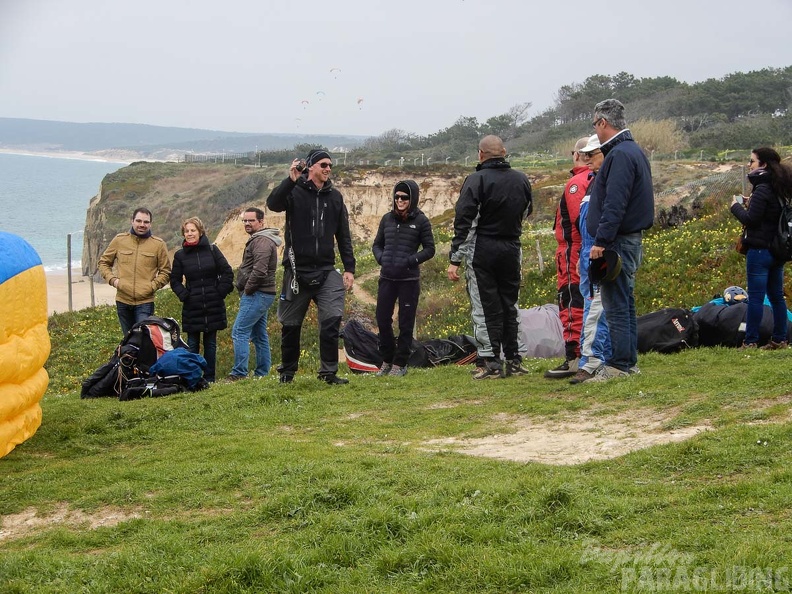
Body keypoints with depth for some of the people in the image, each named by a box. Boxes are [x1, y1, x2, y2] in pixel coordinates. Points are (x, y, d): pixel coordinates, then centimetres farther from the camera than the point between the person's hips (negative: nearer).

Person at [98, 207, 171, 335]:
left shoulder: (158, 245, 1)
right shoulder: (119, 240, 4)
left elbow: (165, 272, 7)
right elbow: (104, 262, 14)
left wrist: (153, 286, -8)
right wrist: (112, 279, -2)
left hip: (145, 302, -2)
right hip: (123, 301, 2)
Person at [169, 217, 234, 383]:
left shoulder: (212, 250, 1)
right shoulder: (180, 255, 3)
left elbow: (227, 272, 4)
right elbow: (175, 281, 9)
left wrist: (221, 292, -4)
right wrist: (184, 295, -4)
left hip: (213, 306, 0)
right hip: (192, 307, 0)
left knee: (210, 343, 7)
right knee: (192, 344, 2)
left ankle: (209, 378, 14)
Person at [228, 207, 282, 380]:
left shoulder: (261, 241, -14)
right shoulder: (257, 239, 20)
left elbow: (259, 270, -25)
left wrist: (247, 289, -14)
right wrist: (246, 291, 15)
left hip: (256, 295, -11)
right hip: (262, 295, 11)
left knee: (239, 332, -13)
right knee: (259, 335, 12)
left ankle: (239, 373, -15)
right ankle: (262, 372, 15)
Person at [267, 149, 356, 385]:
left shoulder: (335, 197, 12)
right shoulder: (294, 191, -1)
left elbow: (343, 236, 14)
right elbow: (273, 204, -22)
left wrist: (349, 268, 8)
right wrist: (291, 180, -31)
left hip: (326, 271, 3)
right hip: (297, 270, -2)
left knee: (332, 319, -13)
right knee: (291, 324, 7)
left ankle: (329, 372, -6)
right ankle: (287, 371, 24)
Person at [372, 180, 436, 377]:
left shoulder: (420, 221, -3)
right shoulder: (387, 219, 8)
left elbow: (429, 249, -1)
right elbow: (377, 244, 17)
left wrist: (410, 261, -14)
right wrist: (381, 258, -3)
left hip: (409, 279, -4)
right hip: (387, 278, 4)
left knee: (405, 323, 3)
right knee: (382, 319, 6)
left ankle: (400, 364, 13)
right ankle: (387, 360, 22)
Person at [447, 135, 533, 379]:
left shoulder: (476, 180, -11)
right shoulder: (521, 179, 6)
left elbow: (463, 221, -13)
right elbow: (526, 212, 23)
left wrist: (455, 260, -11)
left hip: (482, 250, -5)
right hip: (512, 249, 5)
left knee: (485, 307, 0)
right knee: (509, 305, 13)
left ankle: (491, 362, 0)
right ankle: (513, 360, 15)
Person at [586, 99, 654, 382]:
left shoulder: (620, 154, -16)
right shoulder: (633, 151, 17)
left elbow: (614, 204, -23)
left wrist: (601, 241, -23)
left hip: (618, 242, -11)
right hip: (630, 239, 11)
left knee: (616, 305, -8)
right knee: (624, 303, 14)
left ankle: (618, 364, -6)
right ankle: (628, 360, 19)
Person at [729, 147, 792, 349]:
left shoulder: (762, 189, -16)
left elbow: (750, 220, -18)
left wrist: (736, 206, -3)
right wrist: (750, 204, 10)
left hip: (760, 250, -9)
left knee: (755, 297, -6)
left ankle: (750, 342, -4)